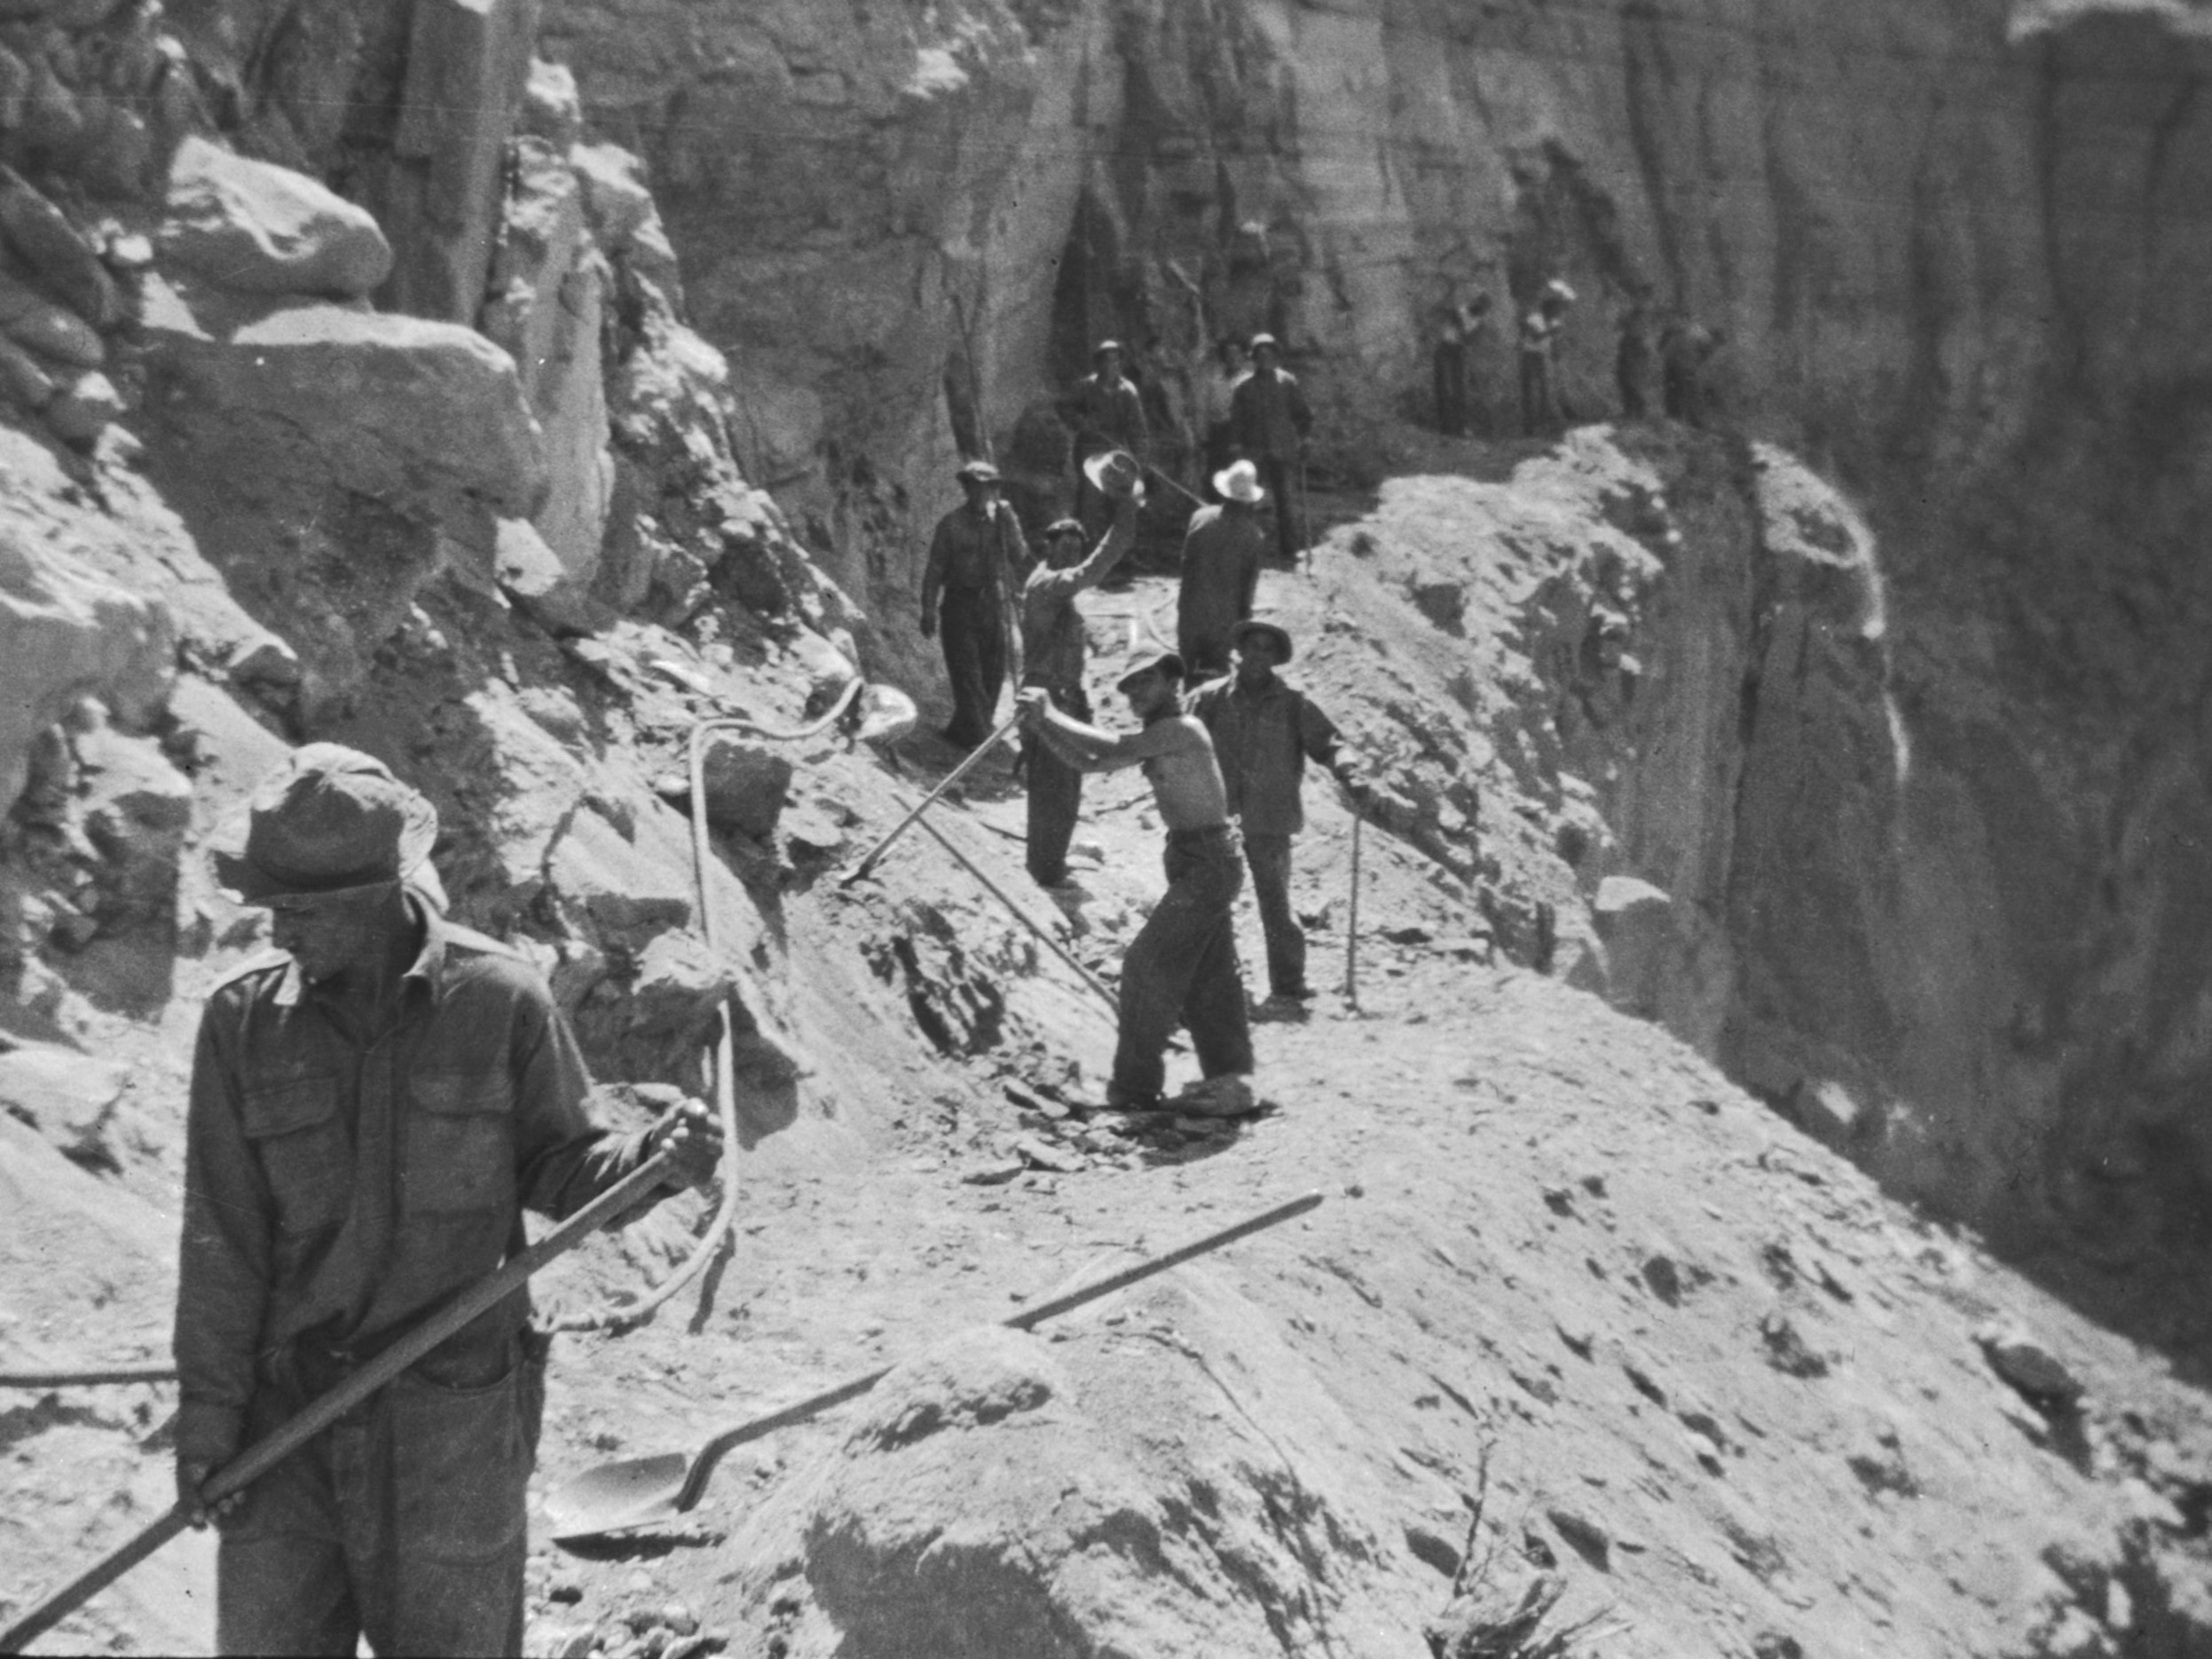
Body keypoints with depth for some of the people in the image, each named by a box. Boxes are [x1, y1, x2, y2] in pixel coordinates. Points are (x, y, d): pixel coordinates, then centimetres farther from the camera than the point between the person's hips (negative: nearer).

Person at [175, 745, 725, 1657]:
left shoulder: (499, 997, -8)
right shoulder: (243, 1016, -3)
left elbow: (554, 1168, 2)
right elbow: (222, 1232, -1)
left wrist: (649, 1162, -18)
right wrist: (207, 1406, -3)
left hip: (451, 1408, -2)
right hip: (285, 1406, 2)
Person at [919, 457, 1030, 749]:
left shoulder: (1003, 519, 5)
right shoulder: (952, 524, -2)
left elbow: (1020, 556, -7)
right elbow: (934, 569, -1)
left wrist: (1007, 521, -15)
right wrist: (929, 610, -6)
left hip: (993, 602, 3)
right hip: (960, 602, -3)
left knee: (993, 671, 6)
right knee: (967, 671, -8)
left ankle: (962, 730, 20)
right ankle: (978, 734, -6)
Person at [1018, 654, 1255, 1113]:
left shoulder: (1180, 730, -15)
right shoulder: (1158, 739, 14)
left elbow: (1109, 749, -24)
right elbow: (1090, 762, 12)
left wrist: (1052, 715, -14)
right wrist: (1042, 726, -1)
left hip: (1204, 864, -10)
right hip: (1207, 865, 10)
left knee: (1148, 966, -7)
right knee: (1209, 977, 13)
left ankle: (1136, 1084, -2)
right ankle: (1230, 1078, 17)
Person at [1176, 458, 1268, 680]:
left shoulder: (1201, 517, -8)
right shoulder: (1253, 534, -11)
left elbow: (1186, 561, -1)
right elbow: (1250, 579, -4)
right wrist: (1243, 613, 7)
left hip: (1193, 607, 1)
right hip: (1225, 613, -1)